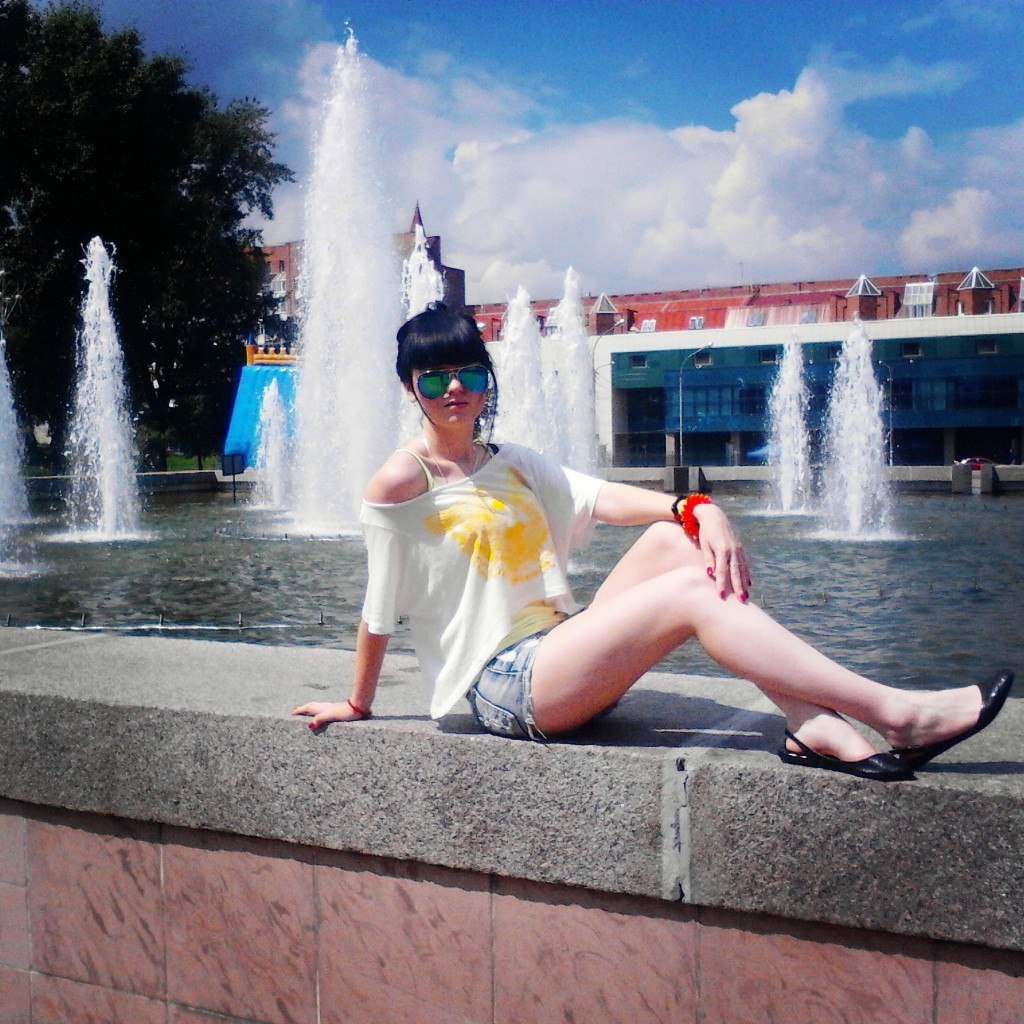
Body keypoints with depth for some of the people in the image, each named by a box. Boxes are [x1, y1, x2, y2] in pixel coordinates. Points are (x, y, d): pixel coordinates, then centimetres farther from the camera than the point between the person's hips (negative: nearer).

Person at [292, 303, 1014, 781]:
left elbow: (606, 498, 0)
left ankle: (815, 729, -23)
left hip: (558, 652, 7)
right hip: (496, 687, -7)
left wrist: (702, 511, -17)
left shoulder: (513, 465, 14)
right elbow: (380, 612, -2)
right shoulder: (401, 482, -6)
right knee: (690, 591, -24)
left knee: (675, 539, -15)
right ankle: (897, 716, -29)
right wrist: (357, 706, 3)